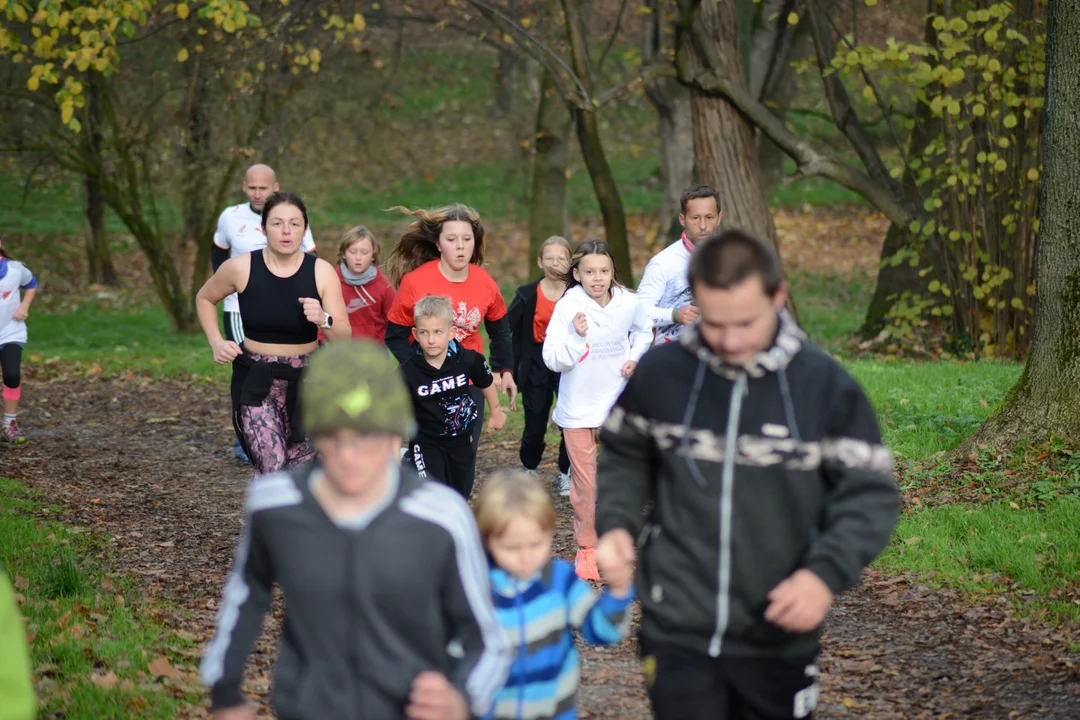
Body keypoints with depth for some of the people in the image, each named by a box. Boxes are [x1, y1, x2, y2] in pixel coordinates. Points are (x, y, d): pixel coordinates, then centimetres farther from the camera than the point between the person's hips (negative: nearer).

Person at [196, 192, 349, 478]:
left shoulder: (322, 272, -9)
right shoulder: (241, 268, -10)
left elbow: (344, 338, -9)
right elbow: (204, 299, 11)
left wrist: (324, 320, -30)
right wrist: (217, 343, -2)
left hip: (306, 380, 2)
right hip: (256, 382, -2)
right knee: (272, 468, -19)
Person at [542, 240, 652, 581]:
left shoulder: (628, 303, -5)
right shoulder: (568, 307, -15)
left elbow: (643, 330, 18)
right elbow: (553, 359, -17)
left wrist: (634, 357, 1)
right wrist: (577, 336, -31)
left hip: (618, 402, 2)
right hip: (578, 408, -2)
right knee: (584, 481, 4)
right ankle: (586, 547, 17)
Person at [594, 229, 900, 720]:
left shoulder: (826, 385, -9)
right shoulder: (658, 373, -5)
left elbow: (871, 496, -4)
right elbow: (623, 459, 11)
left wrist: (827, 571, -19)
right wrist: (615, 524, -7)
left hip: (779, 637, 1)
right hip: (677, 630, 0)